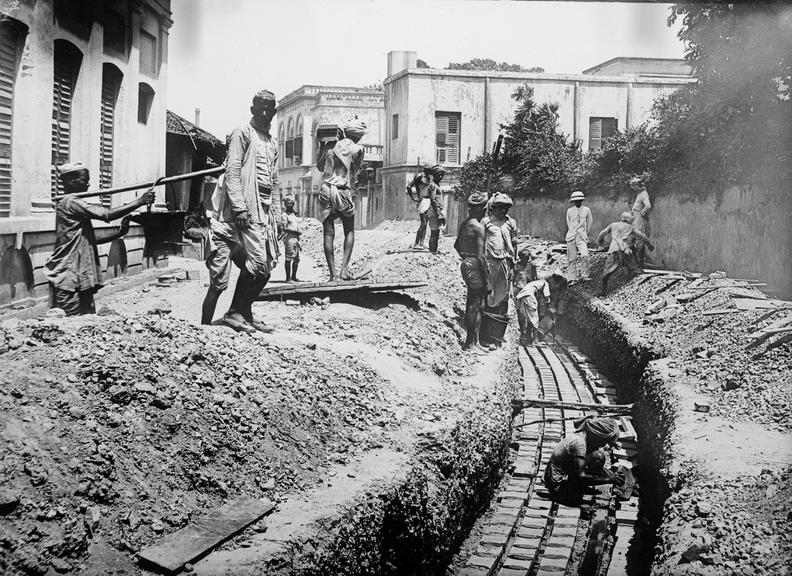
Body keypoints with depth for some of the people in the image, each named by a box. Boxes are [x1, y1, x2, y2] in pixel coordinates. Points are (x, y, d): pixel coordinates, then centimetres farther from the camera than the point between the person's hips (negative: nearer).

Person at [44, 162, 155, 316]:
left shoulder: (73, 203, 18)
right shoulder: (70, 203, -13)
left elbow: (90, 240, 17)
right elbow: (107, 215, -23)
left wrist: (119, 234, 6)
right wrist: (141, 201, -20)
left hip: (81, 277, 10)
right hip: (68, 279, -10)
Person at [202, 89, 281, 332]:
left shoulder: (272, 143, 22)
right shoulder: (243, 133, -1)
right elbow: (232, 171, -10)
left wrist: (277, 217, 16)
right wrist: (239, 207, -19)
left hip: (265, 210, 8)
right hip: (245, 209, -8)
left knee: (265, 267, 4)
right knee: (258, 263, -14)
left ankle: (245, 313, 14)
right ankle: (235, 313, -2)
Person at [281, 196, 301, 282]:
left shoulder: (294, 214, 17)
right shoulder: (284, 214, -5)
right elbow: (285, 228, -12)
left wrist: (299, 231, 4)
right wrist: (297, 231, -13)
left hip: (296, 237, 8)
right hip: (289, 237, -8)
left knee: (297, 259, 9)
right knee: (289, 259, -6)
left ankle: (294, 277, 17)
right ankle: (288, 278, -2)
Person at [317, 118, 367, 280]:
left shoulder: (331, 146, 8)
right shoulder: (358, 149, 1)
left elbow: (320, 167, 21)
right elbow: (356, 172, 10)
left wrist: (322, 147, 26)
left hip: (326, 190, 2)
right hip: (344, 192, -2)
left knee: (329, 233, 2)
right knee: (349, 232, 13)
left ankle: (332, 273, -3)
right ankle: (344, 269, -1)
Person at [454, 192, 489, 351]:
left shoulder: (464, 223, 9)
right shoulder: (478, 227, -18)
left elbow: (456, 245, 23)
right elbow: (480, 256, -21)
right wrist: (487, 280, -16)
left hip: (465, 264, 9)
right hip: (475, 266, -9)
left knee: (471, 302, 18)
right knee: (476, 304, -2)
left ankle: (471, 339, 28)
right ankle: (470, 343, 4)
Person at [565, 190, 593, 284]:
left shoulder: (586, 210, 7)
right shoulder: (569, 211, 9)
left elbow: (589, 223, 17)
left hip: (582, 237, -1)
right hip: (571, 237, 1)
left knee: (584, 255, -20)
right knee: (572, 258, -1)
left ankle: (584, 276, -7)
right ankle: (573, 279, 5)